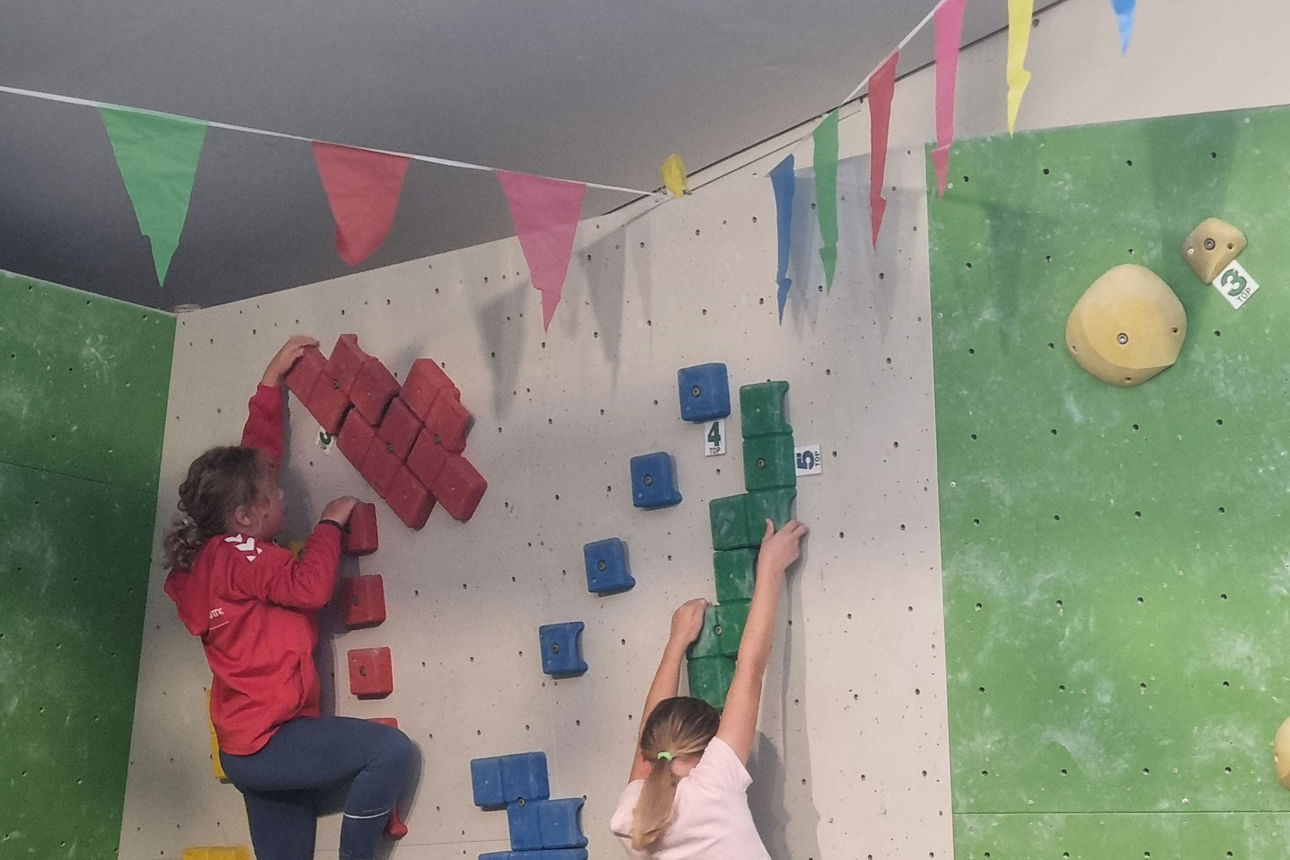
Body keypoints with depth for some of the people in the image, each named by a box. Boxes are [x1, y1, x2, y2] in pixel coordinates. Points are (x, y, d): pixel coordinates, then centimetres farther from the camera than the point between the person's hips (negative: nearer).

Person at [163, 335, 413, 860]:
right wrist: (330, 523, -8)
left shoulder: (207, 552, 14)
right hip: (270, 741, -10)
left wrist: (272, 378, 25)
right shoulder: (237, 555, -11)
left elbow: (252, 458, 22)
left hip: (250, 746, 10)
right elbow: (310, 586, -25)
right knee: (390, 751, -19)